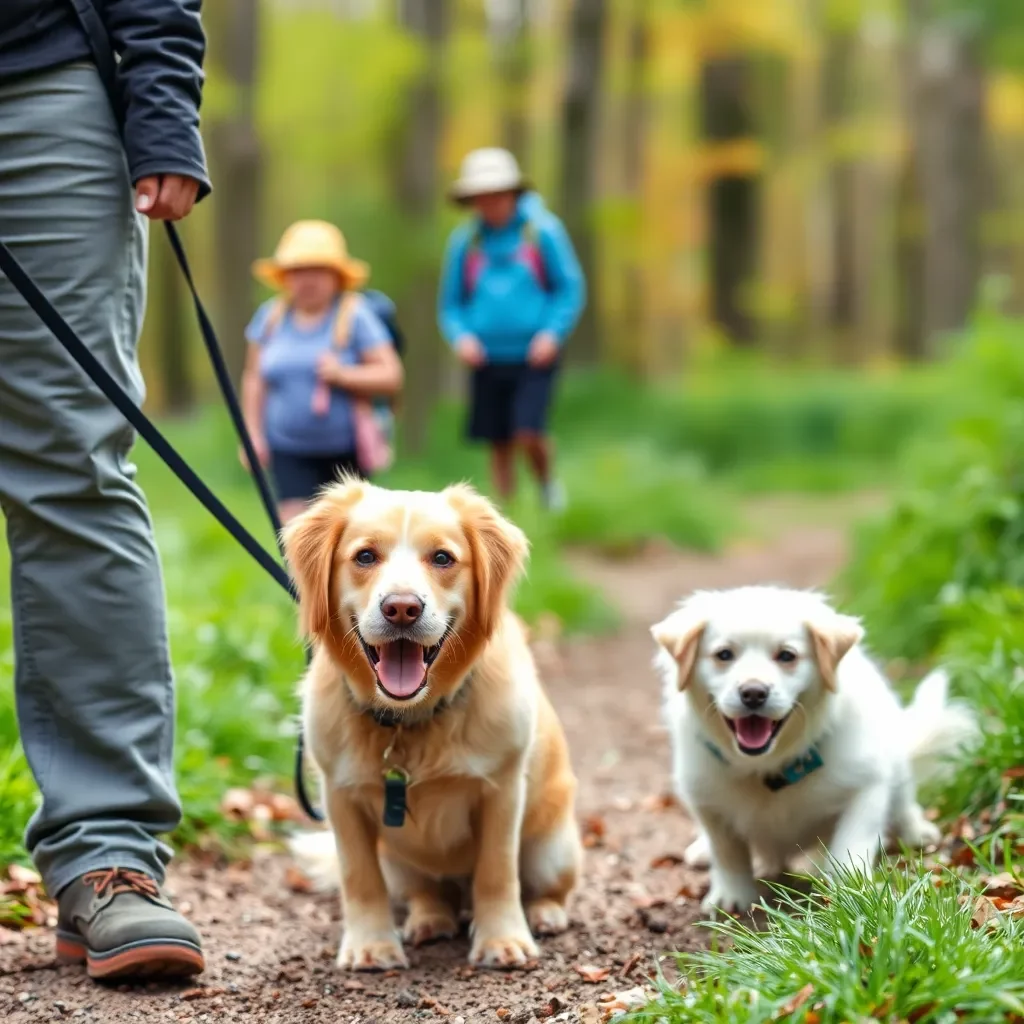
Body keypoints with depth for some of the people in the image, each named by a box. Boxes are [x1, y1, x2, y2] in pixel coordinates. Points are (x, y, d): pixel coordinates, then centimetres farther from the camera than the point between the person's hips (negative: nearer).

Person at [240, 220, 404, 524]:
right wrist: (253, 432, 5)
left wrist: (343, 375, -22)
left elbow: (391, 377, -9)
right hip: (289, 451, 2)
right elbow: (254, 378, 12)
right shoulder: (271, 316, 6)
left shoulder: (355, 316, -6)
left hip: (344, 451, -2)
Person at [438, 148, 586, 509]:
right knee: (500, 444, 6)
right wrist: (461, 337, -9)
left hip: (534, 357, -3)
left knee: (528, 433, -15)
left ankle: (548, 484, 15)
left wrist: (552, 332, -12)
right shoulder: (464, 241, 3)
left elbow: (571, 289, 2)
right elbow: (450, 304, 10)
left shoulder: (543, 230, -3)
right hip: (489, 359, 3)